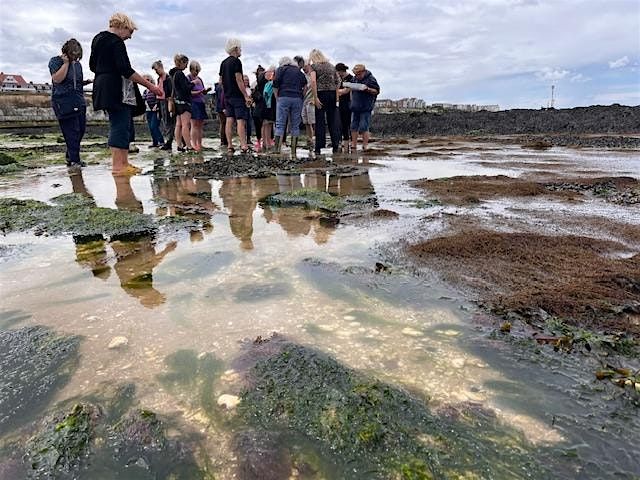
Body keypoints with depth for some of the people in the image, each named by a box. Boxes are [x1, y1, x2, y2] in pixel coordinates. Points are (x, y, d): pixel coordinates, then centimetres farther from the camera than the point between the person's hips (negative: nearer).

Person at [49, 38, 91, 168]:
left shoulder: (77, 64, 16)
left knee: (81, 129, 7)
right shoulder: (55, 61, -2)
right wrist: (66, 63, -13)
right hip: (64, 102, -7)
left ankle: (70, 155, 21)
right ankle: (74, 160, -5)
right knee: (71, 131, -9)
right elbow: (57, 79, -15)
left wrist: (85, 82, 8)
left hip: (79, 101, 7)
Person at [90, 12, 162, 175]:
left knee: (124, 126, 12)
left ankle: (123, 163, 11)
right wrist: (150, 86, -20)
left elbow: (93, 66, 23)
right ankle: (118, 166, -11)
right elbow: (126, 70, -21)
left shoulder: (98, 38, 19)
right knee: (120, 126, -10)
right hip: (117, 90, -10)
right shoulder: (116, 42, -11)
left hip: (104, 88, 10)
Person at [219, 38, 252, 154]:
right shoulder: (236, 61, -9)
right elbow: (239, 80, -16)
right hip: (237, 96, -8)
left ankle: (229, 146, 6)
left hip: (227, 96, 8)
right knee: (241, 120, -10)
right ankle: (243, 146, -15)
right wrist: (246, 96, -16)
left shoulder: (223, 63, 15)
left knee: (229, 120, 6)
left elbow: (221, 81, 17)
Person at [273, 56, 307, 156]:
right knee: (295, 126, 3)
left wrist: (277, 97, 7)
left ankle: (277, 149, -14)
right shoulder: (299, 71, 21)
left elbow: (275, 85, 0)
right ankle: (293, 152, 1)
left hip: (284, 98, -3)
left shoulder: (281, 69, 11)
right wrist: (301, 96, 12)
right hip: (297, 99, 3)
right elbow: (305, 85, 12)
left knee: (280, 124, -4)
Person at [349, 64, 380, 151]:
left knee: (363, 128, -8)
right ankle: (353, 146, 14)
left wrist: (367, 89, -20)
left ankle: (365, 147, 0)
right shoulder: (355, 79, 11)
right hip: (355, 107, 6)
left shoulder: (371, 79, -7)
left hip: (365, 108, -6)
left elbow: (377, 91, -6)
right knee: (353, 127, 6)